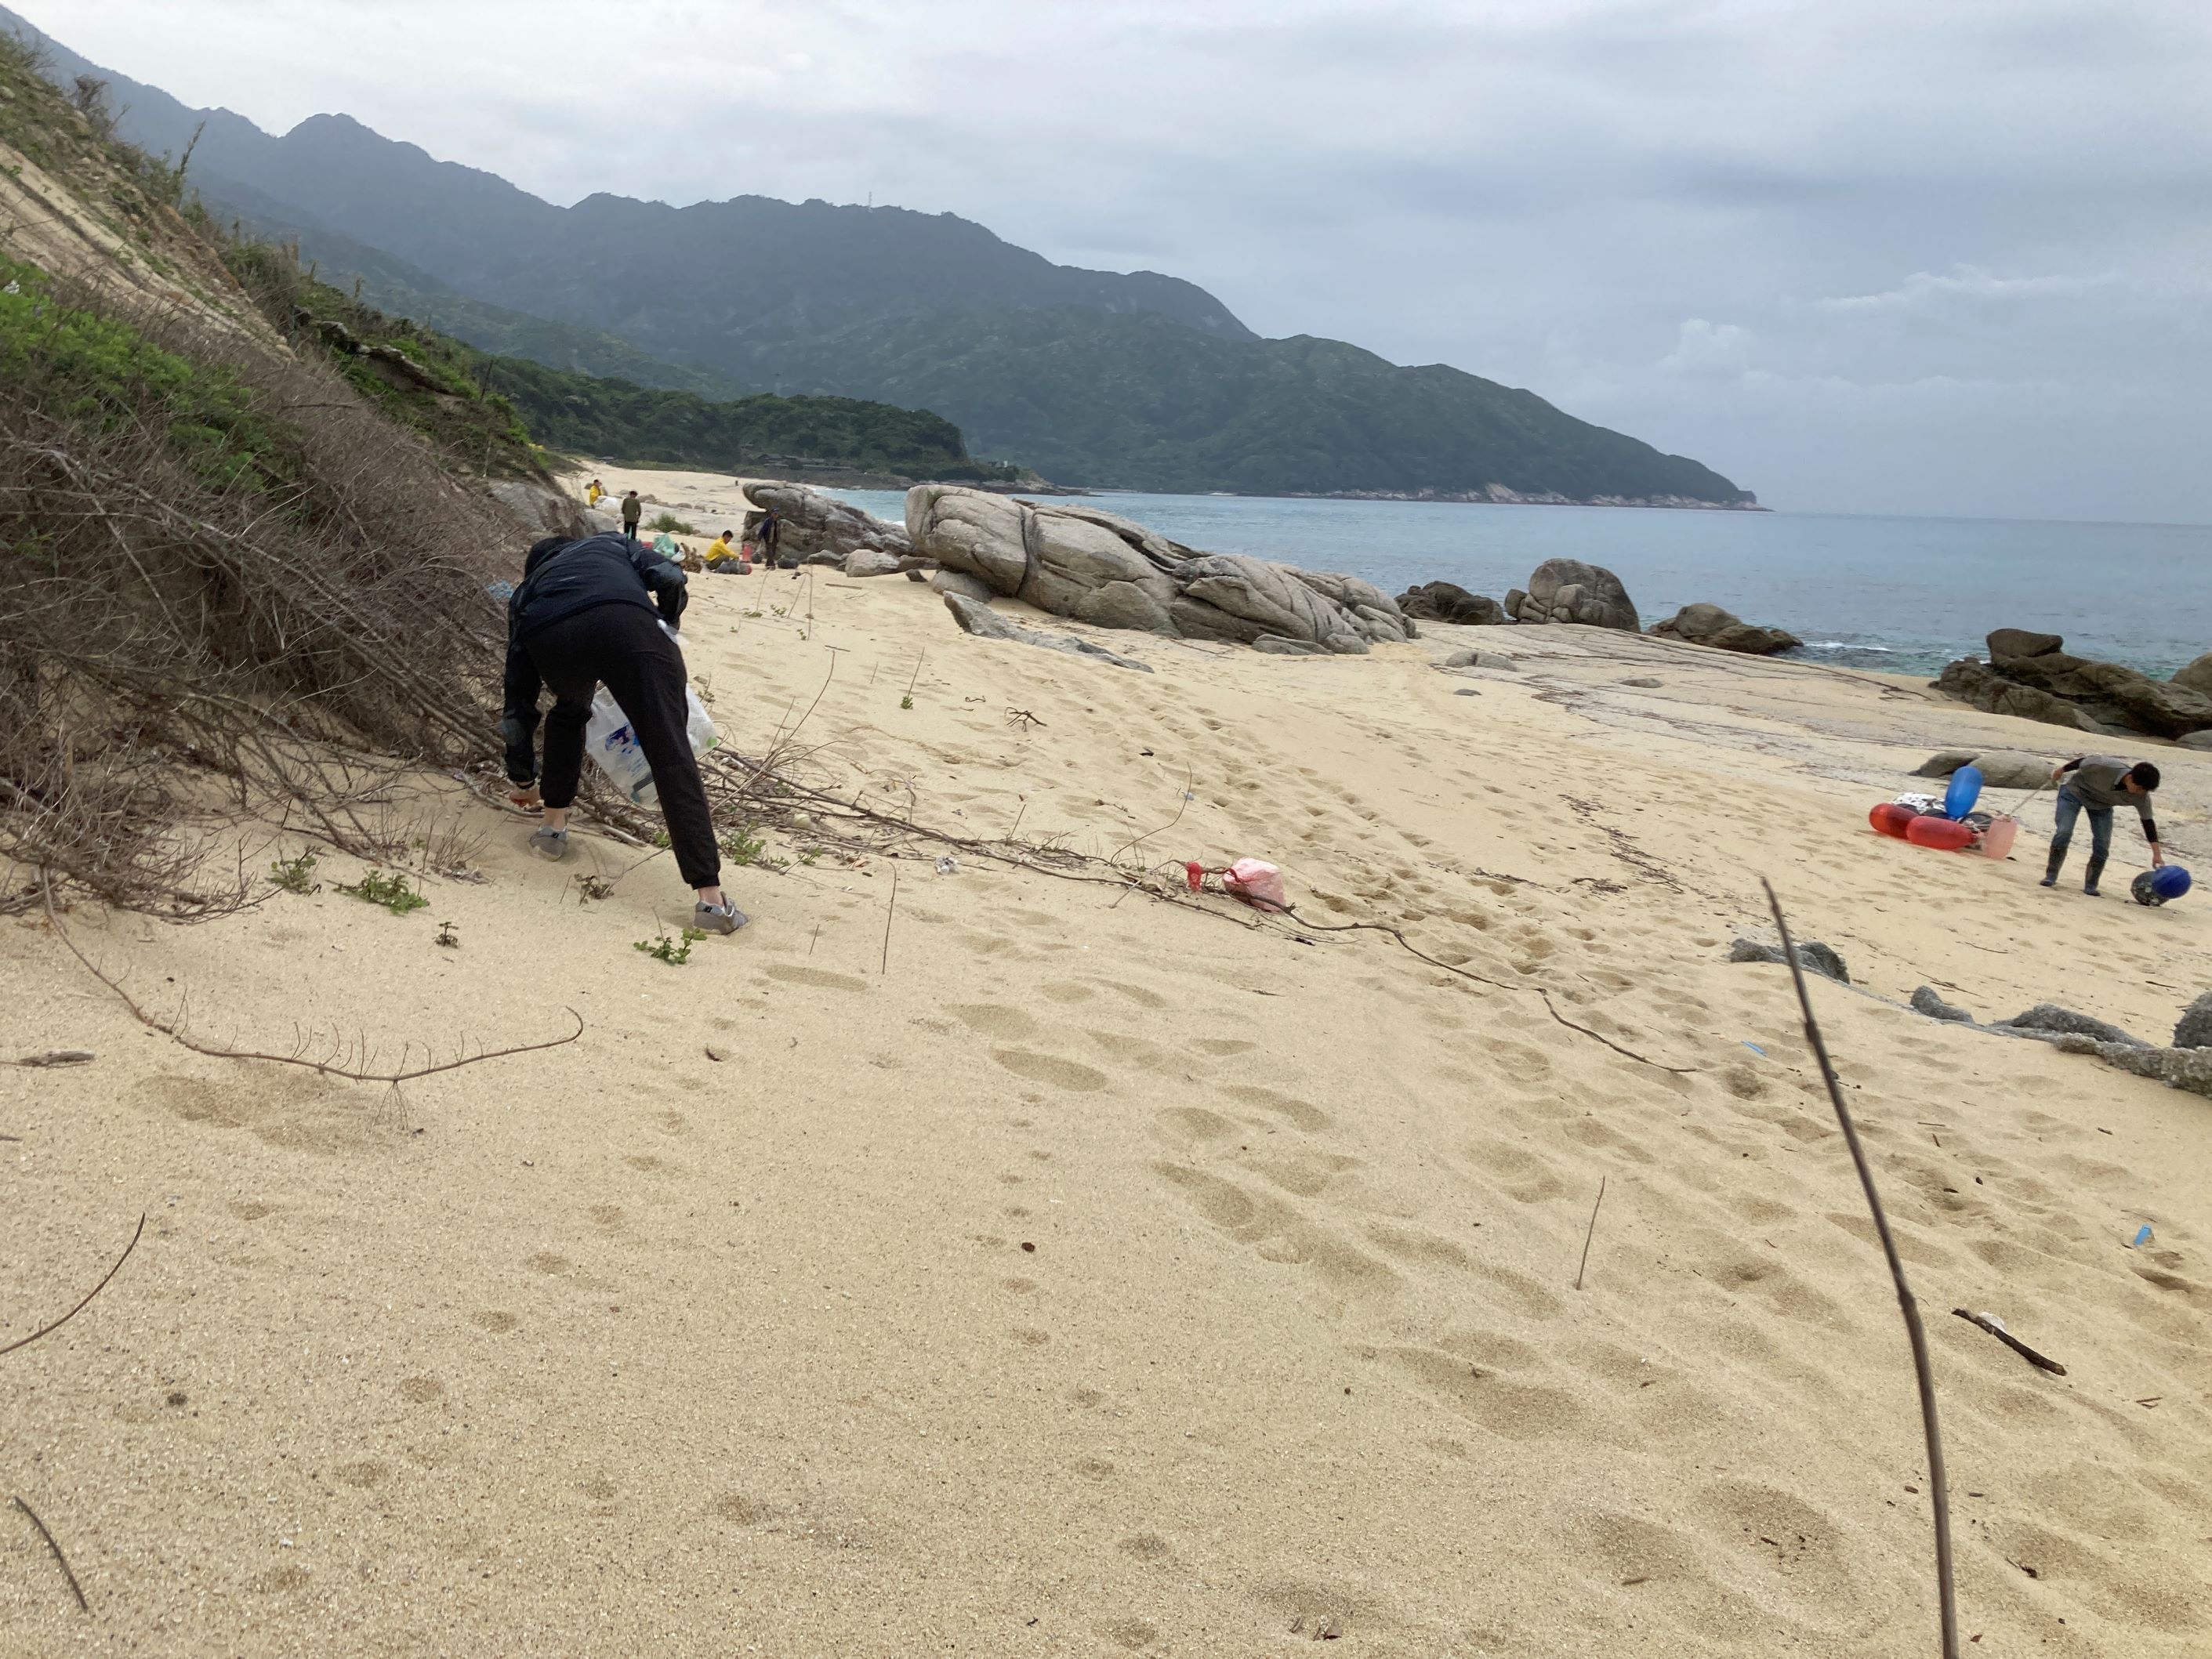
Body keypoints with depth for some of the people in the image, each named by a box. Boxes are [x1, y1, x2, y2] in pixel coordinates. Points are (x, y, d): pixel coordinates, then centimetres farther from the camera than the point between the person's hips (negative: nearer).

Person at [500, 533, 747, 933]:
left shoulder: (526, 591, 43)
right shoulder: (611, 544, 43)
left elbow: (518, 698, 44)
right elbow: (670, 580, 19)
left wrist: (524, 780, 53)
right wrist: (665, 624, 39)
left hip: (550, 641, 2)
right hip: (625, 623, -2)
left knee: (568, 714, 38)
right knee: (672, 755, -4)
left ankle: (553, 827, 37)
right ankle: (710, 897, -12)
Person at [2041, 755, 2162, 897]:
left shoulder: (2141, 796, -27)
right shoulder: (2106, 766, -41)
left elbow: (2148, 821, -18)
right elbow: (2082, 761, -22)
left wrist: (2157, 853, -18)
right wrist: (2061, 771, -4)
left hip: (2102, 805, 3)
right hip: (2075, 791, -3)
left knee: (2102, 844, -9)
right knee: (2063, 832, -18)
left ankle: (2090, 885, 5)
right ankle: (2051, 875, -4)